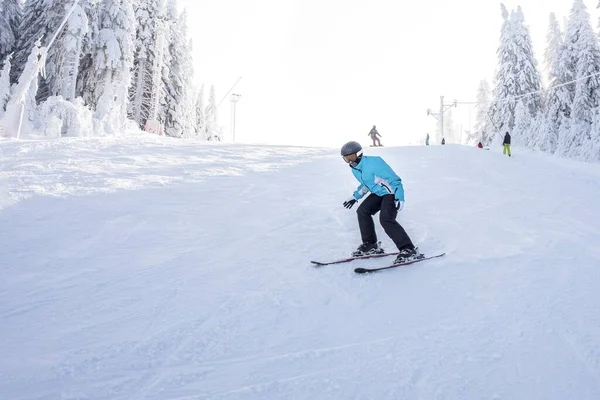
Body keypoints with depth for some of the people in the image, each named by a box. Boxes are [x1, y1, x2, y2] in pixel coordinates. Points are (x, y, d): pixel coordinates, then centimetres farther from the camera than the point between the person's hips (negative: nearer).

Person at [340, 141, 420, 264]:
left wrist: (400, 197, -30)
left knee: (386, 219, -25)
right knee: (362, 211, 6)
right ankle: (370, 245, 16)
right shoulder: (355, 169, 3)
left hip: (391, 193, -10)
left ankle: (409, 250, -22)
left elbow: (394, 179, -24)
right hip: (378, 193, 10)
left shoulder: (373, 163, -26)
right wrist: (355, 197, 23)